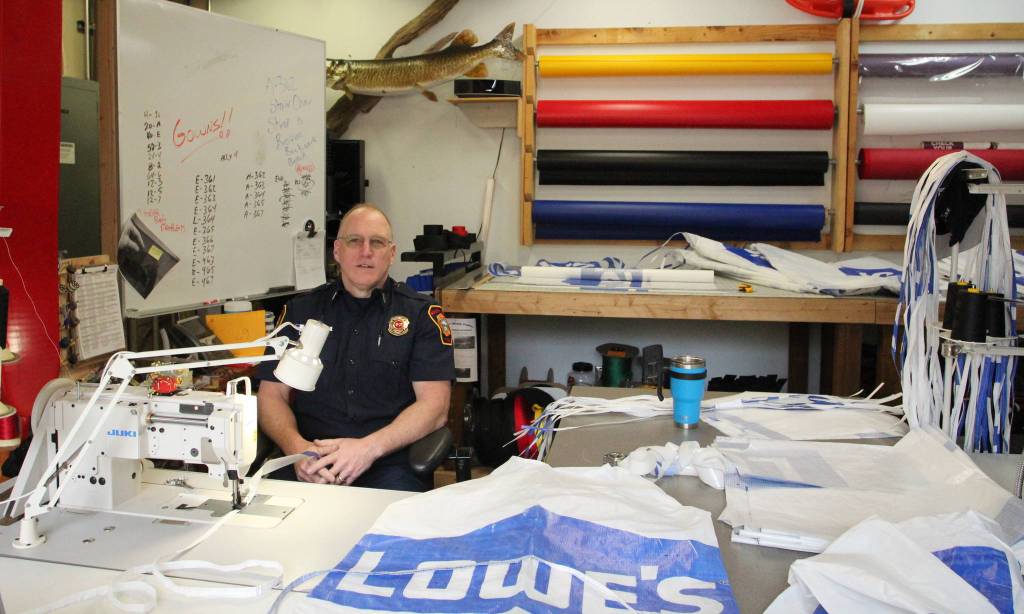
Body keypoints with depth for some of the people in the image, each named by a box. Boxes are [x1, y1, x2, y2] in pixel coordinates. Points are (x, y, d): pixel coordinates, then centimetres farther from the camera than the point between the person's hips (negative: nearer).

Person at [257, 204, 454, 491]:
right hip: (306, 467, 1)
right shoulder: (300, 311, 17)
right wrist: (296, 446, -9)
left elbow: (434, 405, -1)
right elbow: (271, 395, 13)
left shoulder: (420, 314, 8)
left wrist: (369, 448, -15)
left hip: (387, 465, -1)